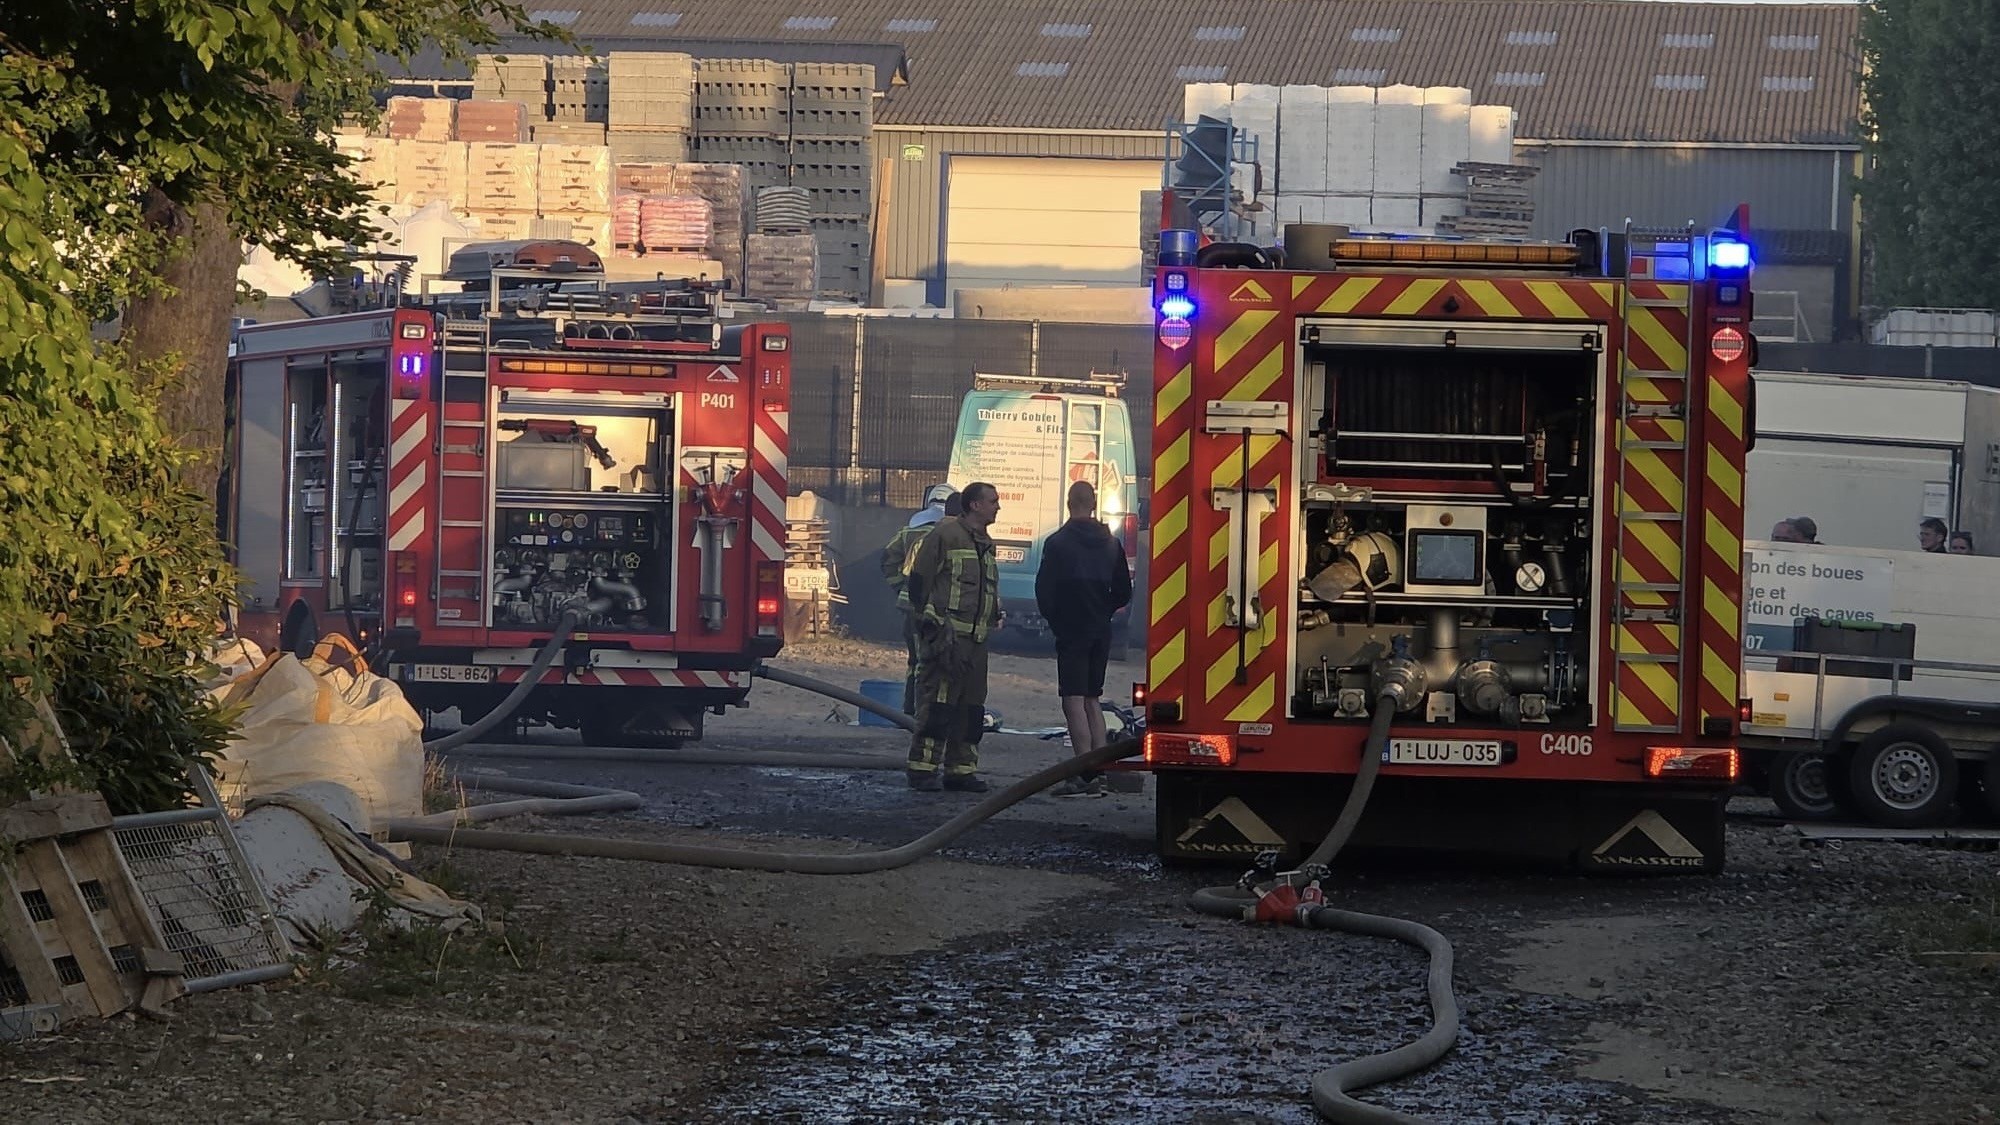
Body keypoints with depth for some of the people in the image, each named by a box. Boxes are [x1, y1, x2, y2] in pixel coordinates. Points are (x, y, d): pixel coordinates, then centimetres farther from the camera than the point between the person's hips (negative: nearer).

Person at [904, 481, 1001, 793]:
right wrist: (927, 620, -10)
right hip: (946, 636, -8)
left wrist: (992, 623, 15)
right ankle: (923, 768, -7)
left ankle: (961, 767, 13)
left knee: (971, 707, 8)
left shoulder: (986, 545, 19)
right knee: (937, 702, -9)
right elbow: (918, 580, -7)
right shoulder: (945, 534, -6)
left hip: (975, 639, 8)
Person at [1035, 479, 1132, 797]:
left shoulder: (1058, 542, -9)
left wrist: (1054, 619, 7)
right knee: (1092, 700, 14)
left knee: (1074, 701, -9)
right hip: (1101, 633, 6)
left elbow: (1044, 589, -9)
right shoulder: (1111, 544, 8)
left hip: (1071, 631, -6)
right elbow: (1123, 592, 12)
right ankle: (1098, 774, 11)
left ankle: (1084, 774, -18)